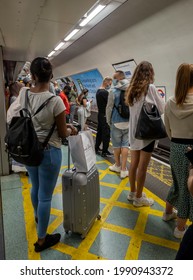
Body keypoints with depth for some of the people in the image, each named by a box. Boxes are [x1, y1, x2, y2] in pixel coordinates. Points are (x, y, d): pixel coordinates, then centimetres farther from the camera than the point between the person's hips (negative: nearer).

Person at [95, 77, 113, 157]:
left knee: (99, 131, 16)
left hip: (100, 114, 10)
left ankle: (96, 148, 25)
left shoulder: (98, 91, 13)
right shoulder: (105, 92, -18)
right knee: (106, 133, -4)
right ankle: (105, 151, 2)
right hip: (105, 115, -10)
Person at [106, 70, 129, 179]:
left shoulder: (114, 92, -10)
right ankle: (123, 169, 8)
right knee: (125, 145, 6)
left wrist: (108, 121, 7)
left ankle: (118, 166, 26)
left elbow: (109, 108, -7)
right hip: (128, 122, 4)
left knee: (116, 145, 11)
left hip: (117, 122, -3)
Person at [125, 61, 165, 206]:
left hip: (134, 131, 7)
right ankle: (138, 198, 16)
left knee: (134, 164, 14)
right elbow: (162, 109, -4)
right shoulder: (150, 87, -11)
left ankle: (133, 192, 28)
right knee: (142, 167, 3)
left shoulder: (131, 89, 9)